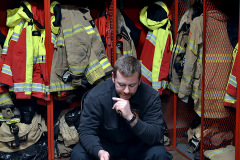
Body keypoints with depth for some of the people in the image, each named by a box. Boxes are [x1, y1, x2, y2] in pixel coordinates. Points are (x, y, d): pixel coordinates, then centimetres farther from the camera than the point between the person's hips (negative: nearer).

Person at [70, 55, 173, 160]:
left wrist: (131, 118, -37)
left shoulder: (151, 96, -16)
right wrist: (99, 152, -37)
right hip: (105, 142, 1)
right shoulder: (96, 96, -18)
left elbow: (156, 137, -21)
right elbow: (86, 131, -15)